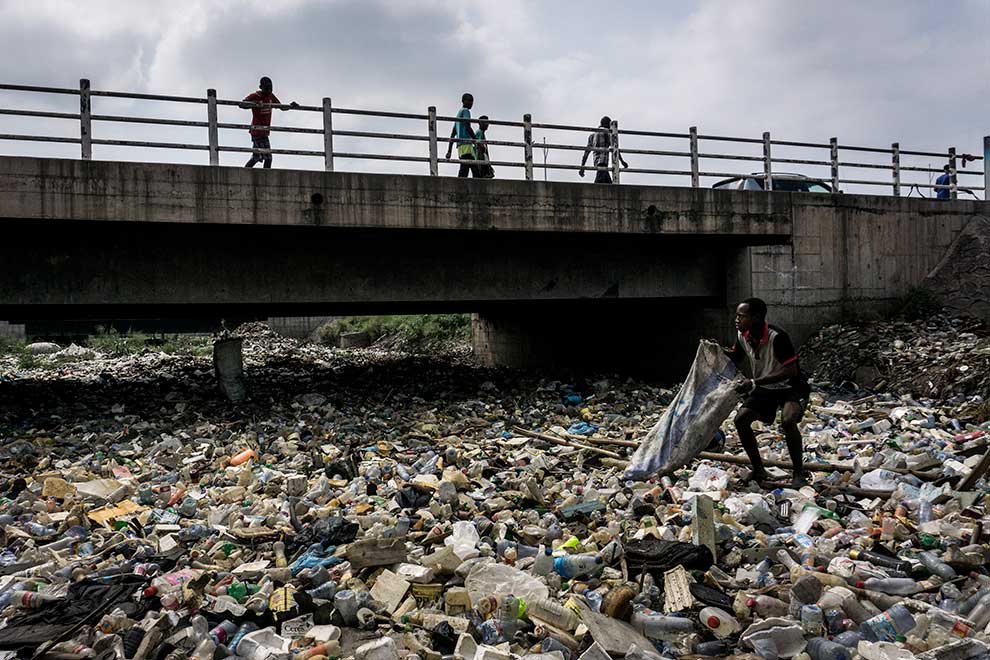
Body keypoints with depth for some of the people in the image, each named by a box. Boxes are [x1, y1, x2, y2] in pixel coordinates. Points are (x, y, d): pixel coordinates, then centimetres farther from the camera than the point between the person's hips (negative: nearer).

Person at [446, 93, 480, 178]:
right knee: (464, 168, -20)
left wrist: (449, 151, 23)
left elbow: (452, 135, 26)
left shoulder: (459, 113, 29)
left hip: (460, 145, 10)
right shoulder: (465, 111, 2)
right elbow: (467, 127, -14)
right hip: (466, 143, -10)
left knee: (476, 171, 7)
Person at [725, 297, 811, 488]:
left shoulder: (777, 337, -31)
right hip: (764, 387, 7)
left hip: (791, 387, -7)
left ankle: (799, 473, -12)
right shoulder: (742, 336, -10)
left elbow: (791, 371, -32)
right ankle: (758, 470, 8)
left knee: (787, 420, -32)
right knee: (740, 419, -8)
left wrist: (755, 383, -36)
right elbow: (737, 357, 12)